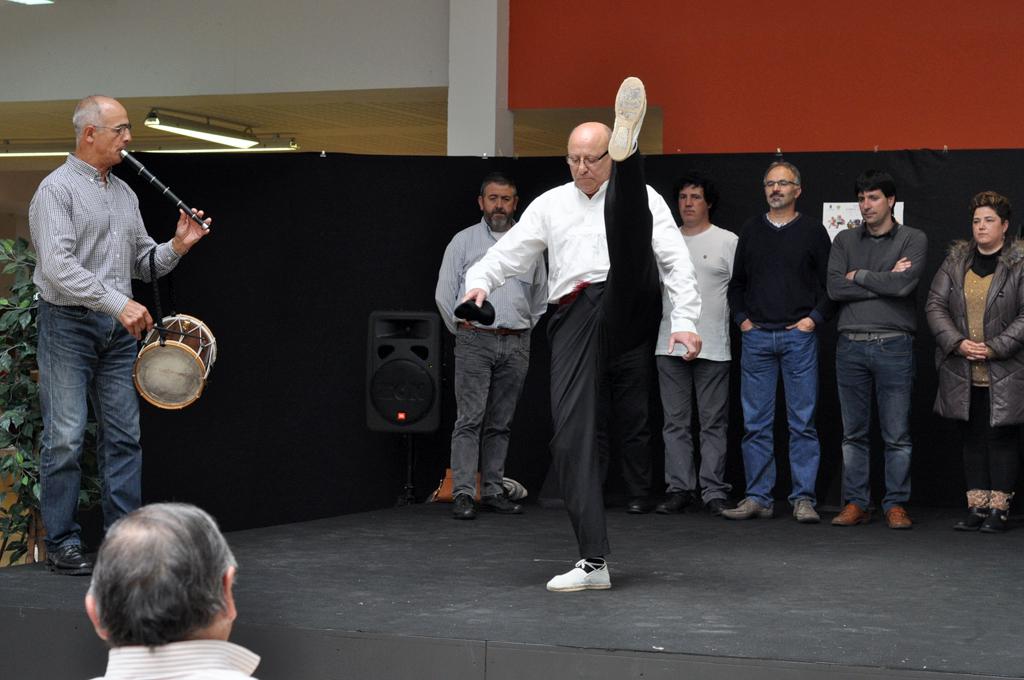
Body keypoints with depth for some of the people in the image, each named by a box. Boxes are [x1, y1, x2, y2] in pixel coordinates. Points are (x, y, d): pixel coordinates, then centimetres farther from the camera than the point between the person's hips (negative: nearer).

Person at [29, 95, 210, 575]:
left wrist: (177, 247, 0)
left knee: (123, 436, 6)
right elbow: (59, 266, -20)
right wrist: (119, 303, -25)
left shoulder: (124, 193, 15)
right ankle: (62, 544, 3)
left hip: (118, 328, 7)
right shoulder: (57, 189, -9)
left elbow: (142, 262, 20)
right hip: (69, 324, -7)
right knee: (65, 438, -4)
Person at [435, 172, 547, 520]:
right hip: (476, 342, -3)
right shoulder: (464, 241, 5)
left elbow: (541, 295, 23)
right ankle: (463, 494, -12)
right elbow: (444, 293, 6)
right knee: (470, 419, -10)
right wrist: (461, 329, 6)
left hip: (516, 344, 3)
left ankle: (493, 491, 10)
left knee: (500, 423, 6)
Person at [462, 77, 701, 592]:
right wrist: (479, 281, -7)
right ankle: (593, 562, -3)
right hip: (574, 320, 3)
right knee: (571, 435, -8)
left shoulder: (636, 197, 10)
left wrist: (685, 320, -9)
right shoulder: (551, 204, 20)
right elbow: (509, 253, 14)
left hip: (626, 310, -3)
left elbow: (676, 261, 3)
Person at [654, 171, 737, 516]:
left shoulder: (728, 242, 1)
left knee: (714, 424, 0)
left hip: (713, 347, -4)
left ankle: (714, 491, 3)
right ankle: (679, 489, 11)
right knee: (675, 423, 6)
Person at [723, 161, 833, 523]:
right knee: (756, 422, 2)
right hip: (756, 336, 3)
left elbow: (830, 283, 4)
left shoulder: (813, 231, 5)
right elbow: (737, 281, 19)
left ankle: (804, 498, 1)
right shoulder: (751, 230, 13)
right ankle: (758, 497, 7)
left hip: (798, 336, -3)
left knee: (803, 422, -3)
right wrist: (742, 318, 7)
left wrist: (813, 318, -6)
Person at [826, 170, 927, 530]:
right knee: (854, 433, 7)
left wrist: (859, 276, -3)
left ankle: (895, 505, 8)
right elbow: (834, 288, -2)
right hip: (851, 347, 3)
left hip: (893, 347, -3)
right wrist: (885, 281, -6)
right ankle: (855, 504, 13)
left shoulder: (914, 239, 3)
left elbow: (904, 284, -14)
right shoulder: (845, 240, 12)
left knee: (897, 435, 1)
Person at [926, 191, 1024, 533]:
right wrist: (958, 343, -10)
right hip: (964, 375, 4)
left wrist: (993, 348, -16)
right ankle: (976, 506, 15)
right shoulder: (955, 261, 8)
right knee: (972, 440, 9)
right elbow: (935, 305, 4)